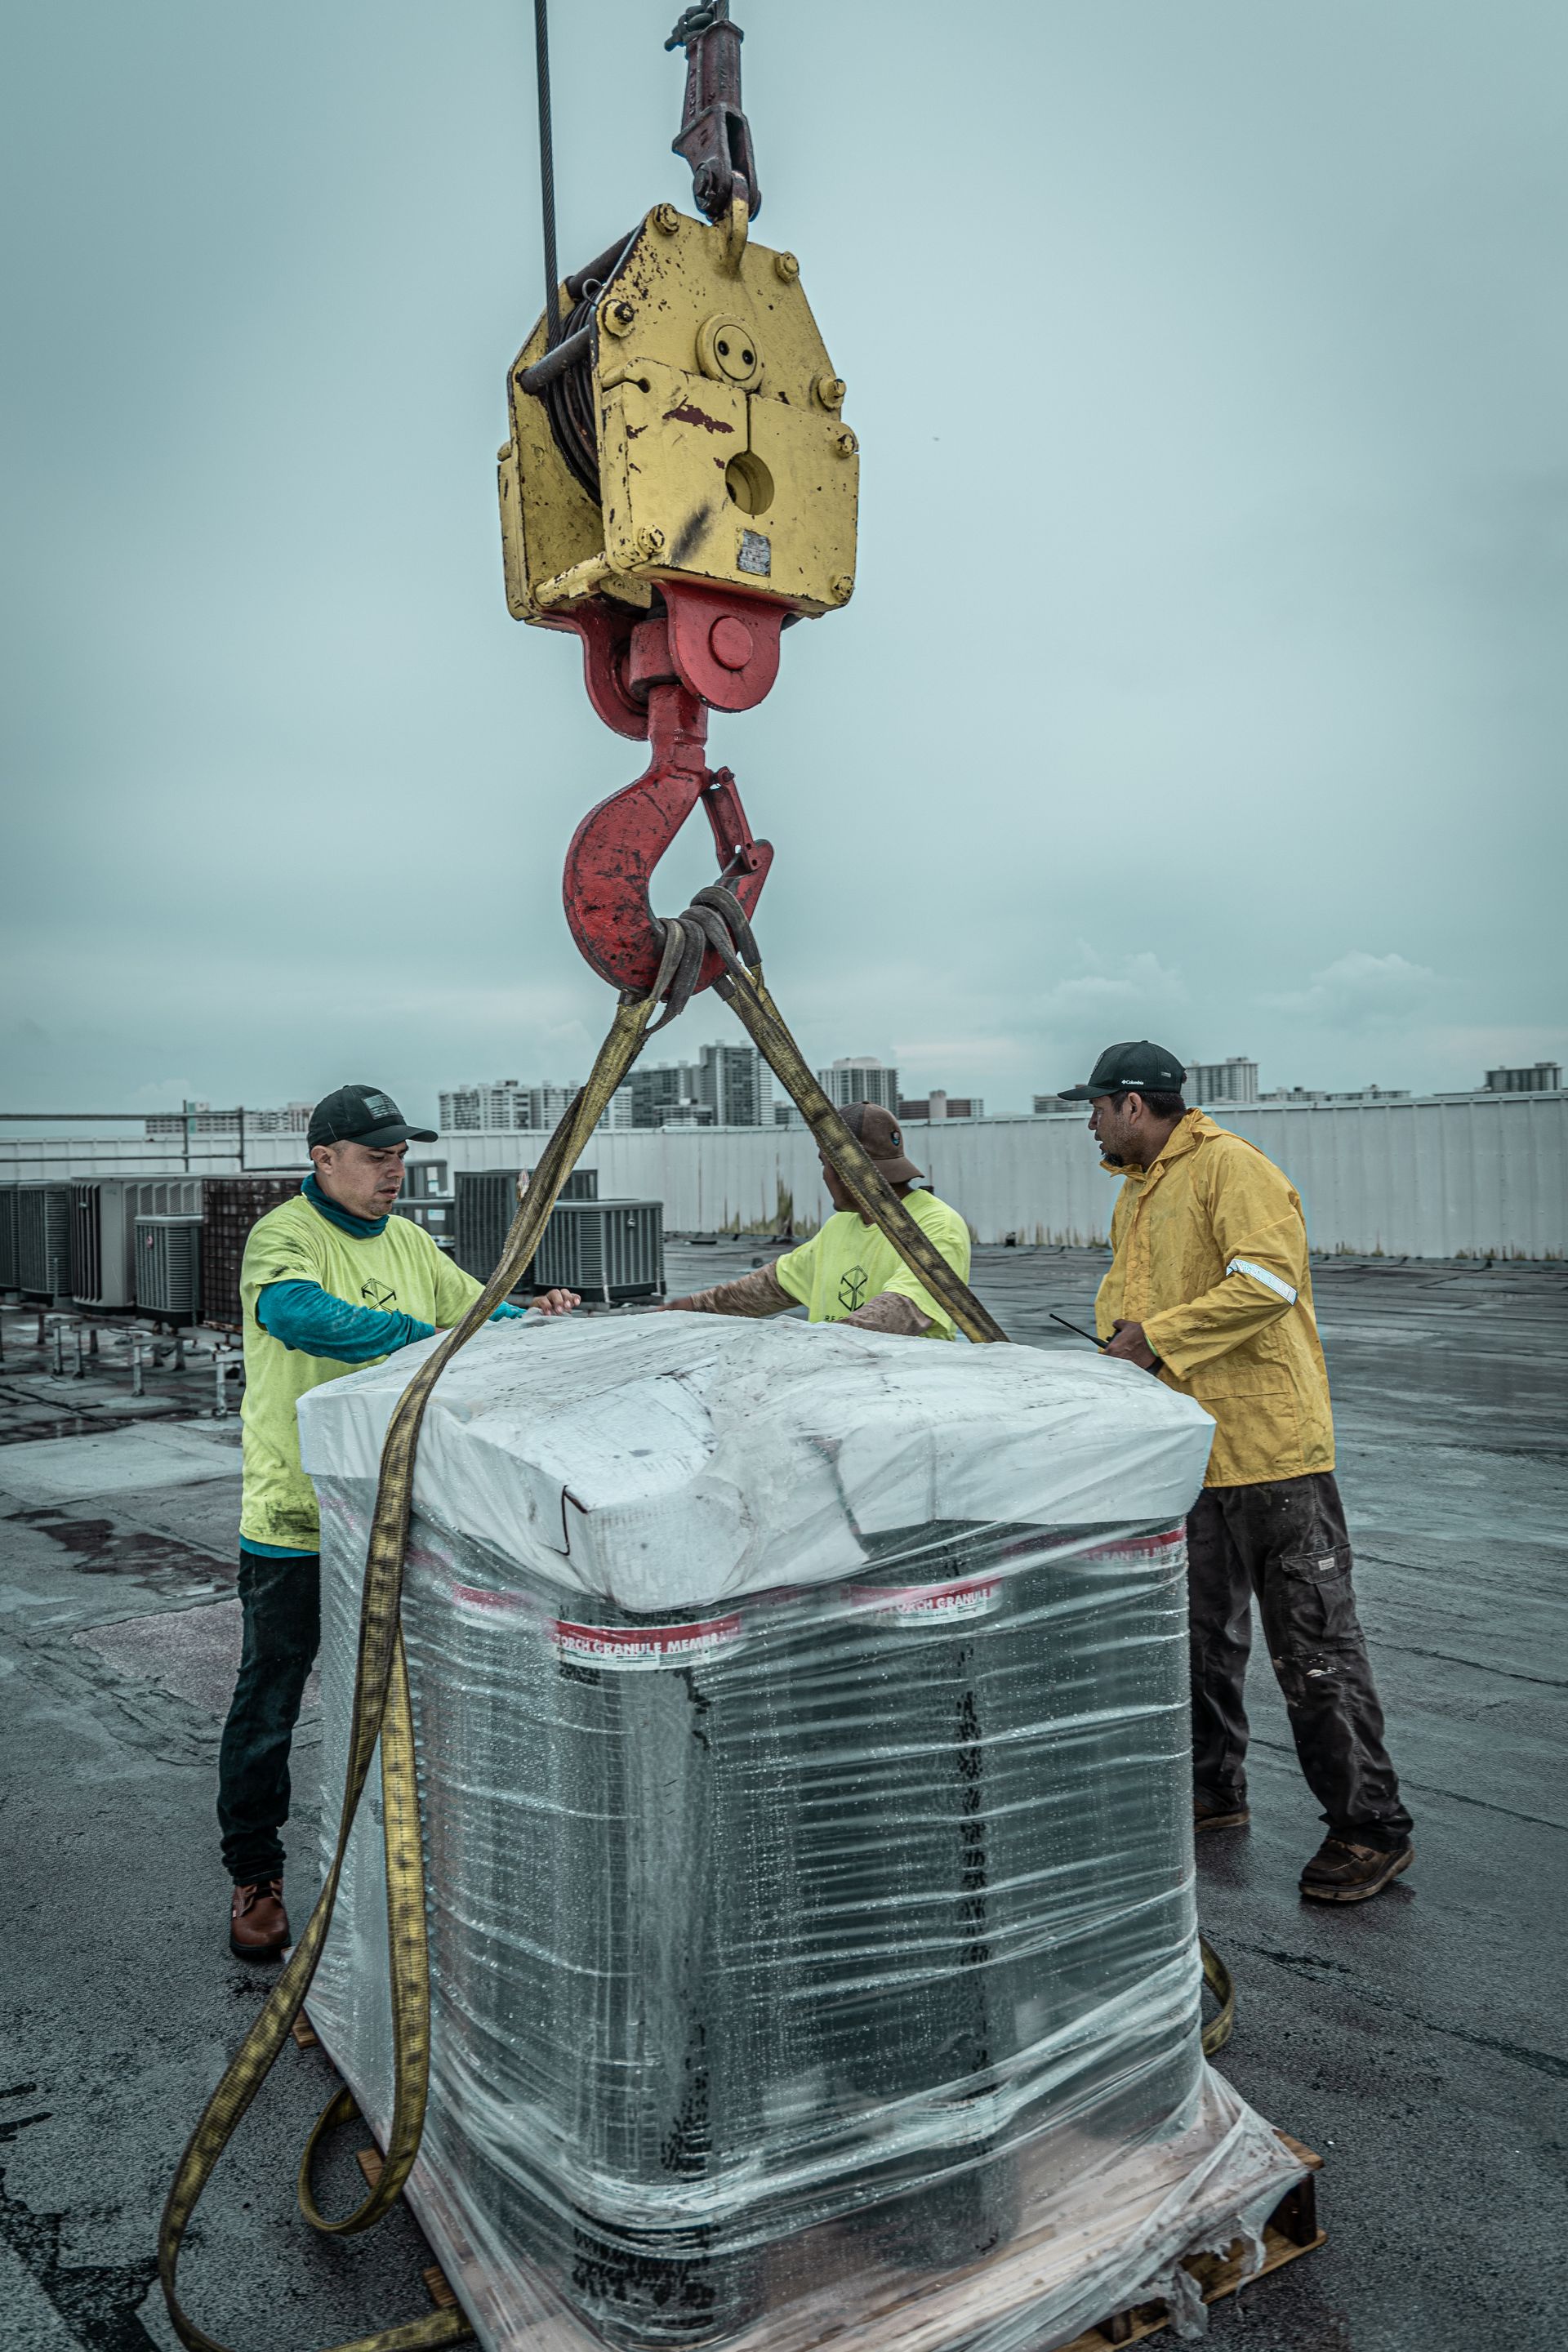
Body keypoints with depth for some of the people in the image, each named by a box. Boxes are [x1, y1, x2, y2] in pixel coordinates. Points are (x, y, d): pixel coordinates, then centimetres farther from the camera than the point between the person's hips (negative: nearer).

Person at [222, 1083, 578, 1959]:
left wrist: (530, 1313, -6)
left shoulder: (408, 1241, 9)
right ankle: (256, 1878, 24)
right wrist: (429, 1337, -37)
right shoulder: (282, 1237, -13)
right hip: (295, 1515, -6)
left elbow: (473, 1308, 16)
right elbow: (299, 1313, -33)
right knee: (268, 1704, 7)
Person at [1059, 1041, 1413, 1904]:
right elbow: (1123, 1289, 26)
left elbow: (1268, 1281, -26)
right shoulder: (1135, 1194, 17)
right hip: (1186, 1452, 9)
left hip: (1271, 1446, -9)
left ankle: (1371, 1827, 11)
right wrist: (1119, 1331, 4)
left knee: (1313, 1645, -2)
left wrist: (1160, 1337, -23)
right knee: (1202, 1634, 18)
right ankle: (1212, 1790, 34)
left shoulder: (1230, 1166, -14)